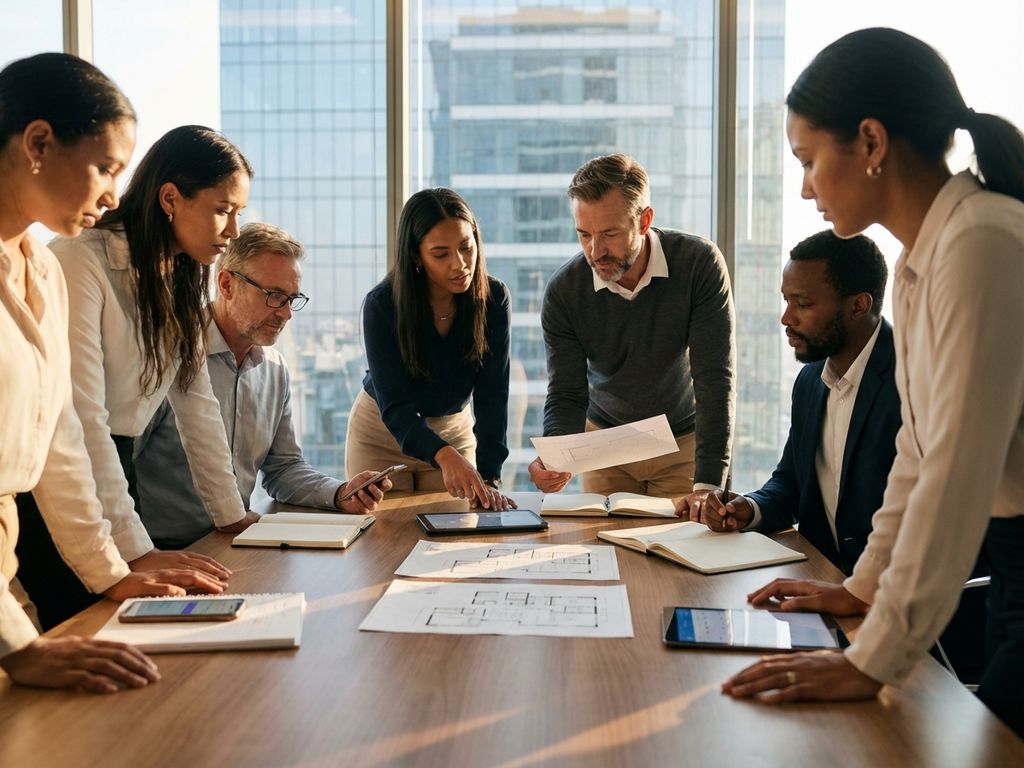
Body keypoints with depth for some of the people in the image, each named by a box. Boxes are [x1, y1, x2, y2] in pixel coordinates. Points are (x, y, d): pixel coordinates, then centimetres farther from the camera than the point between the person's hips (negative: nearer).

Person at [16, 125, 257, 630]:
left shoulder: (181, 280, 7)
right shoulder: (80, 262, -20)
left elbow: (196, 403, 9)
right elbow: (81, 421, -26)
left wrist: (231, 514, 5)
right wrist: (135, 549, -29)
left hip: (114, 470, 7)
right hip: (50, 488, -7)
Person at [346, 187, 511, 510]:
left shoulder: (493, 298, -19)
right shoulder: (381, 304, -26)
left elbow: (492, 396, -22)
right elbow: (395, 407, -31)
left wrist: (489, 477, -34)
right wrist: (444, 456, -49)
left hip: (455, 431, 2)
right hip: (381, 432, -2)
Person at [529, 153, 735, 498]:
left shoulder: (699, 264, -25)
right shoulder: (563, 290, -18)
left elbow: (716, 379, -28)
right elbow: (567, 395, -15)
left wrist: (709, 485, -36)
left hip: (685, 442, -1)